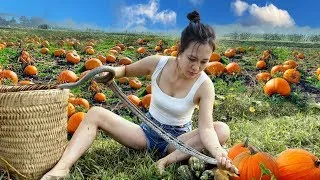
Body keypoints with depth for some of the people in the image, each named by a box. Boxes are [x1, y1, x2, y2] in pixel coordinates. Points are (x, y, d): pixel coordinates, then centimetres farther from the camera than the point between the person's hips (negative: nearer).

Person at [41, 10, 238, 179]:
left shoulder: (205, 86, -20)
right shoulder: (157, 63, -14)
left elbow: (206, 128, -31)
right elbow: (126, 70, 6)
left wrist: (218, 153, -51)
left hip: (178, 139, -1)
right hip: (148, 131, 2)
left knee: (223, 129, -30)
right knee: (95, 113, -16)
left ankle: (169, 159, -31)